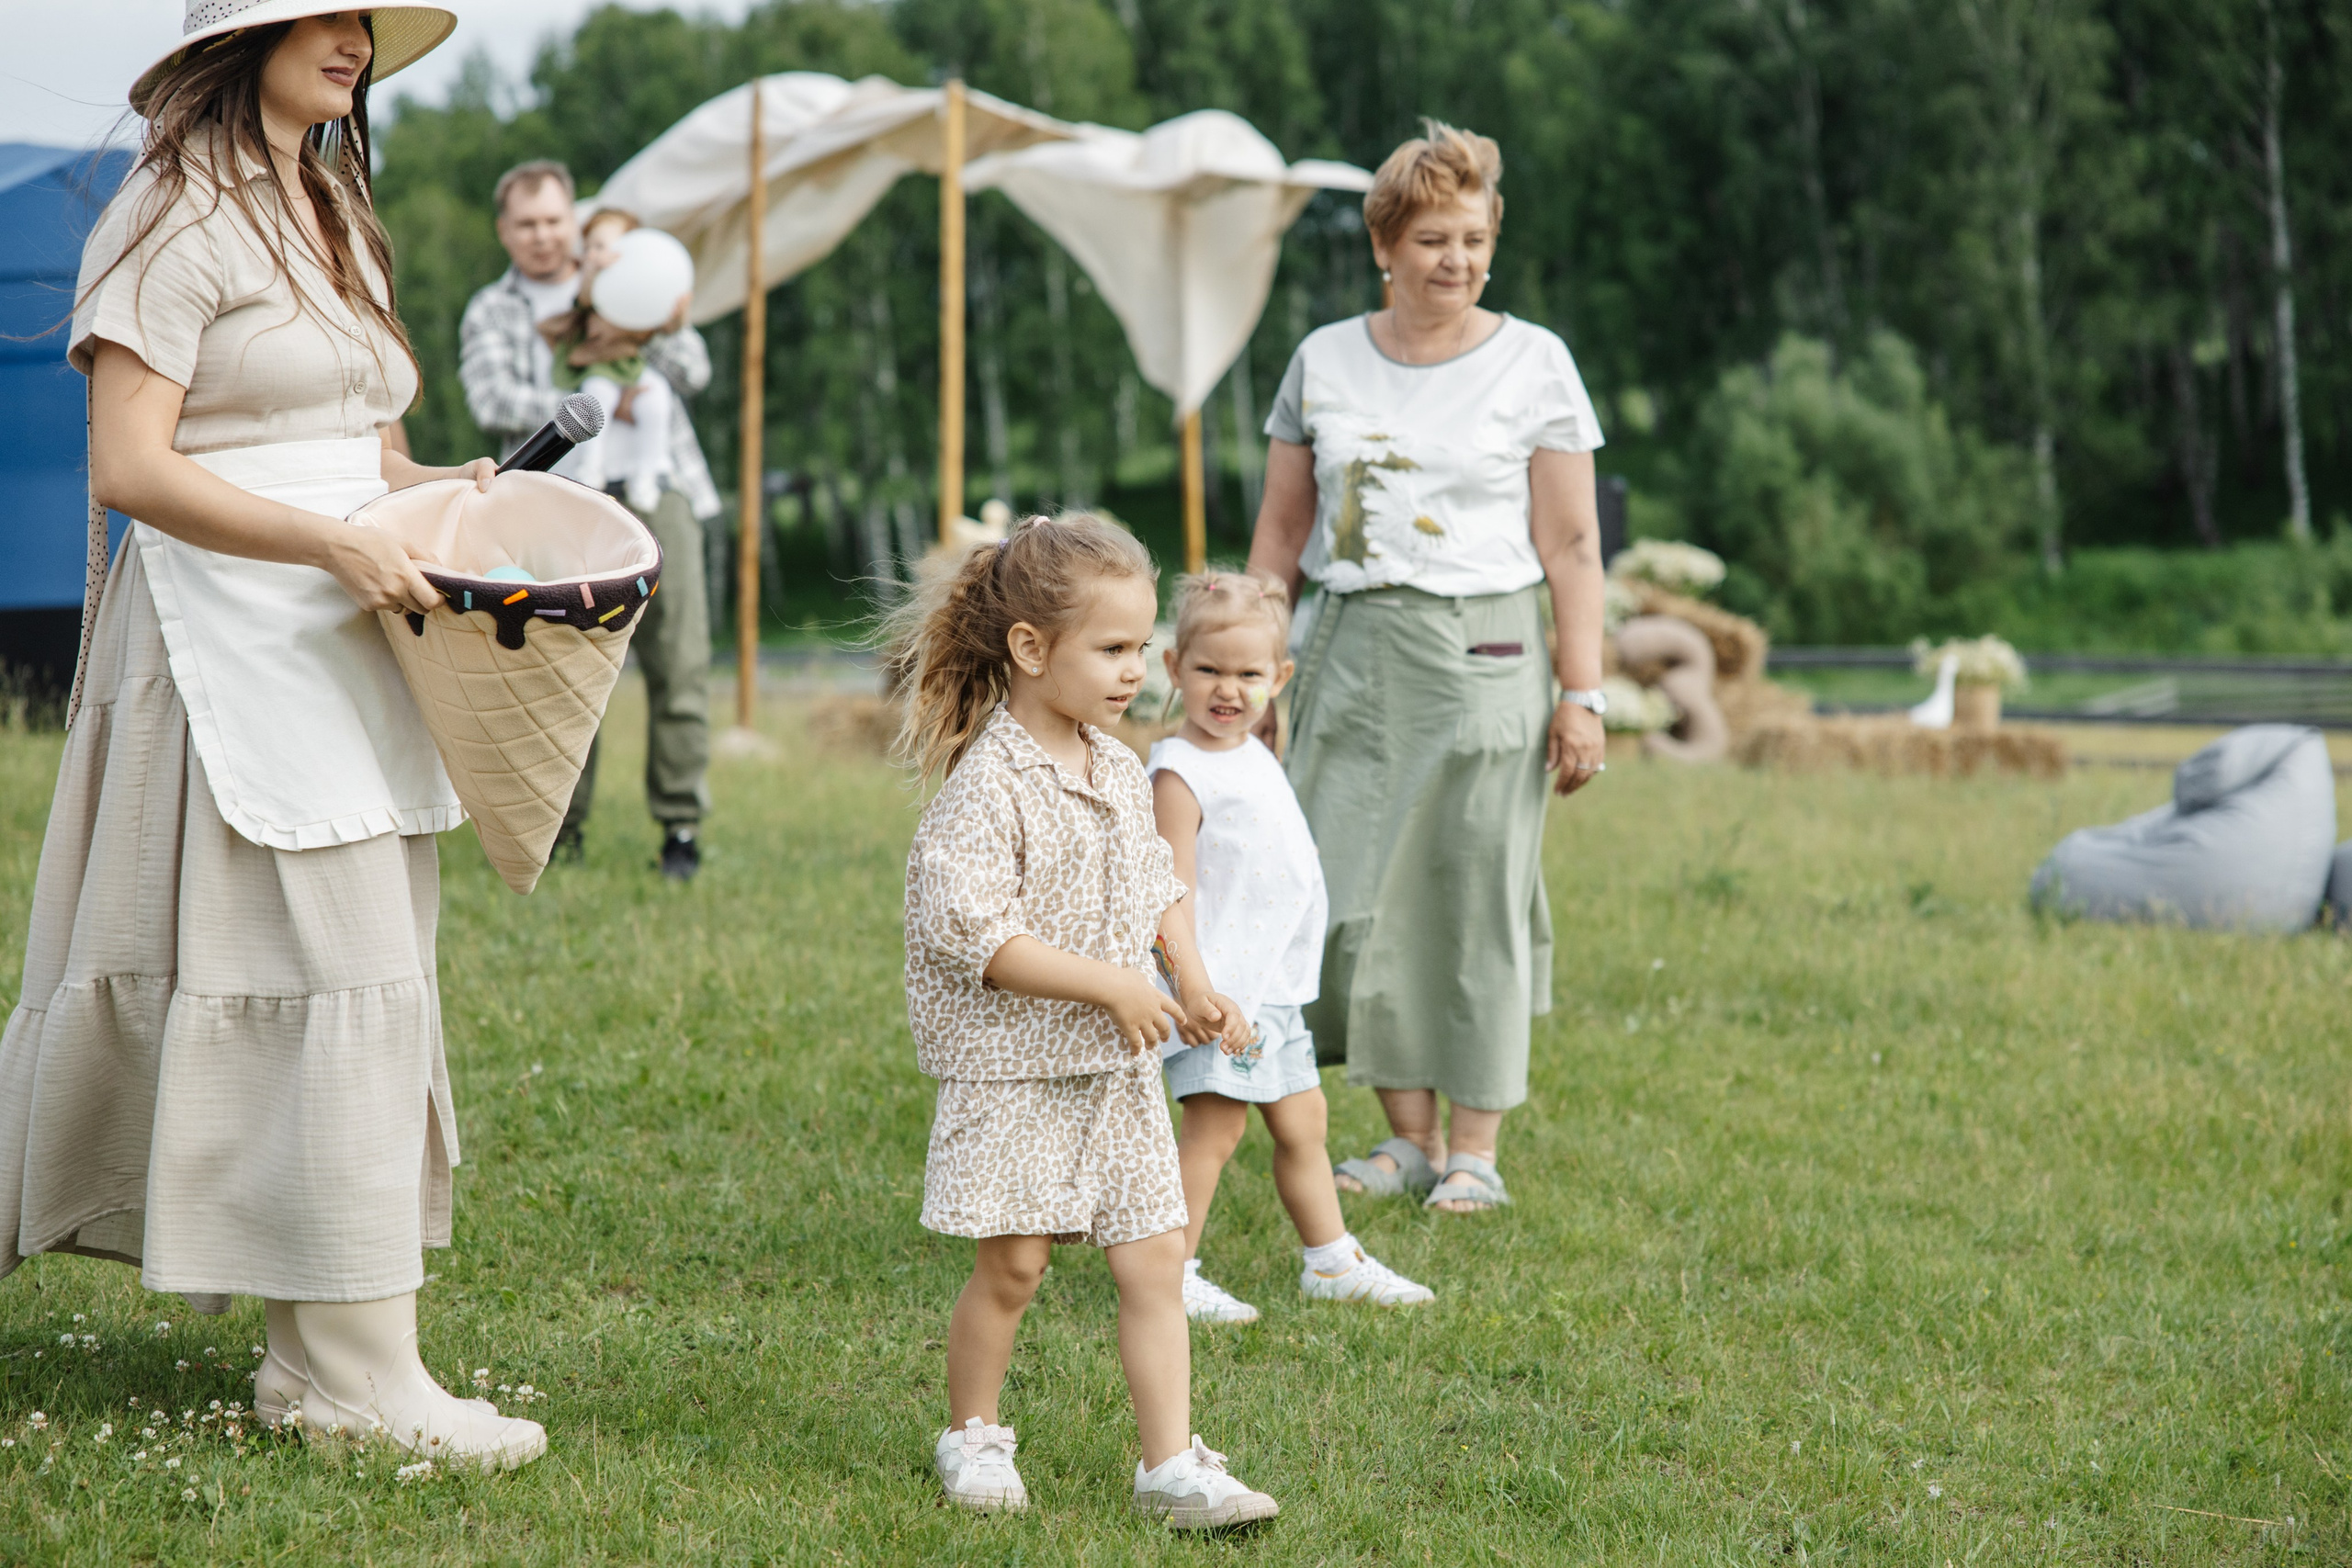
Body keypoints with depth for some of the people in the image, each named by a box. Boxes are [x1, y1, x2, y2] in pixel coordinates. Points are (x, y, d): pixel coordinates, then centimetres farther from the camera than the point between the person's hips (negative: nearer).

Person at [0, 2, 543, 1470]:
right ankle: (355, 1374, -7)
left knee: (361, 982, 9)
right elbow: (129, 468, -17)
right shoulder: (179, 220, -9)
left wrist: (426, 488, 6)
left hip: (345, 646, 9)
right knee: (340, 981, -11)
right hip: (232, 646, -9)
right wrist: (334, 540, -23)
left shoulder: (333, 219, 18)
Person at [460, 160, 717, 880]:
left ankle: (681, 823, 0)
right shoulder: (490, 314, 13)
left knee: (678, 664, -6)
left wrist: (652, 336, -13)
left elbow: (694, 368, 10)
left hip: (656, 489, 1)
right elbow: (494, 402, -5)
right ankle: (562, 827, 4)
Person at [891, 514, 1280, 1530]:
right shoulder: (987, 783, -17)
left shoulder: (1120, 771, 8)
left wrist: (1193, 986, 4)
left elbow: (1158, 888, 21)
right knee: (1012, 1264, 0)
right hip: (1012, 1066, -7)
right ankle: (971, 1437, 21)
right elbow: (970, 931, -23)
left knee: (1154, 1260, 1)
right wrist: (1108, 984, -22)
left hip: (1117, 1066, 7)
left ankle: (1171, 1465, 4)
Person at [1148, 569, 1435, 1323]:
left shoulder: (1253, 757, 13)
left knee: (1302, 1119, 16)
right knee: (1216, 1121, -9)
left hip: (1272, 985, 9)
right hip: (1221, 988, -9)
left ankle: (1332, 1261, 27)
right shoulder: (1181, 773, -16)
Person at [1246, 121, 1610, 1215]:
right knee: (1353, 896, 0)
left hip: (1482, 653, -3)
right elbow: (1282, 527, 15)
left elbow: (1570, 543, -1)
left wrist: (1582, 693, -6)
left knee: (1476, 898, -1)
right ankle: (1407, 1137, 13)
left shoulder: (1533, 363, 2)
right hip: (1350, 649, 3)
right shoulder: (1324, 360, 10)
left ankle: (1475, 1151, 9)